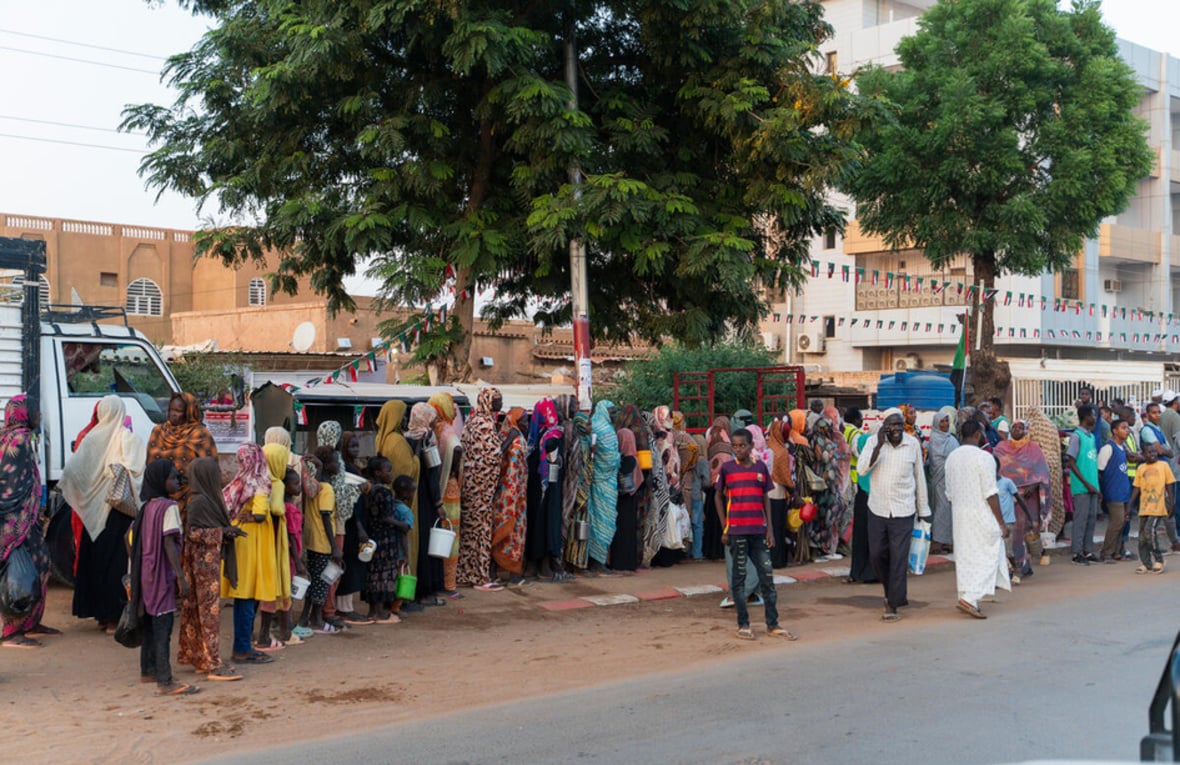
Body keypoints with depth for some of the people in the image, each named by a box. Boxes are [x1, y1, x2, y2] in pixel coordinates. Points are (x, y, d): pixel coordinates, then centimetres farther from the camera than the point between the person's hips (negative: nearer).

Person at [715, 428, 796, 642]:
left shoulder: (761, 467, 6)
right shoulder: (727, 468, 0)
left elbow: (766, 498, 10)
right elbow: (718, 497, 6)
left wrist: (769, 529, 6)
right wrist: (724, 528, 0)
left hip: (758, 530, 2)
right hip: (737, 531, -2)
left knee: (767, 576, 3)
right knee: (738, 576, 3)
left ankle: (772, 624, 10)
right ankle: (743, 625, 11)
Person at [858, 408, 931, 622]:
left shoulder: (913, 444, -2)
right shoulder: (874, 442, -3)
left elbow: (919, 477, 6)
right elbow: (862, 469, -17)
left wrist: (924, 510, 9)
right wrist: (879, 445, -25)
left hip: (903, 510, -1)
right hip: (877, 508, 2)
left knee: (898, 559, -3)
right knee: (877, 555, 9)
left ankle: (893, 605, 6)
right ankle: (894, 591, 34)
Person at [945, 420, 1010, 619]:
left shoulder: (951, 458, 8)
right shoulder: (983, 457, -13)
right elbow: (991, 494, -15)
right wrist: (1001, 523, -10)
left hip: (959, 513, 7)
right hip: (982, 515, -7)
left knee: (964, 557, 12)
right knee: (986, 557, -3)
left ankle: (967, 599, 15)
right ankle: (969, 599, -14)